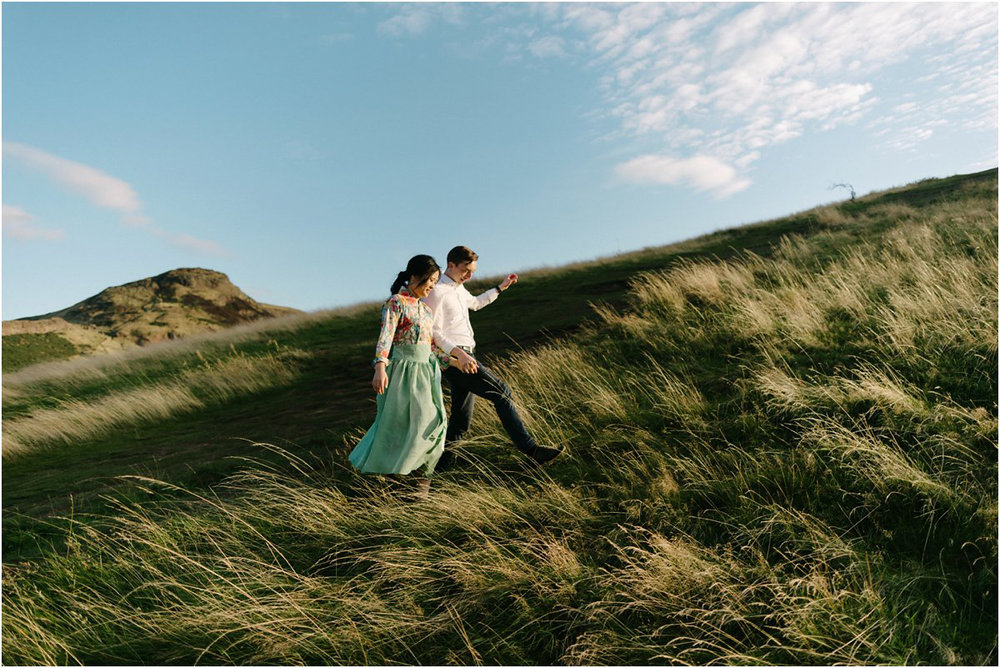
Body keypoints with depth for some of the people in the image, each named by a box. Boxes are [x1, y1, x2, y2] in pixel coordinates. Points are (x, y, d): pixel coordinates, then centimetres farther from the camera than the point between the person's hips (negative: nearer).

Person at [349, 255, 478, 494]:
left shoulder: (427, 310, 16)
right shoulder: (396, 302, -7)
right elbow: (385, 337, -17)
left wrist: (453, 361, 20)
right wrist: (380, 367, -28)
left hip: (426, 371, 7)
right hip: (403, 369, -7)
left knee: (430, 420, 3)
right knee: (397, 422, -4)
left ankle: (421, 473, 16)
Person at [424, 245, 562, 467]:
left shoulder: (459, 288, 19)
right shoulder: (438, 292, -10)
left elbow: (475, 303, 41)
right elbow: (434, 333, -16)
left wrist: (500, 288, 38)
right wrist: (457, 354, -26)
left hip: (465, 358, 10)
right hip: (453, 359, -10)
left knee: (460, 423, 9)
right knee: (502, 392, -15)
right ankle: (529, 447, -11)